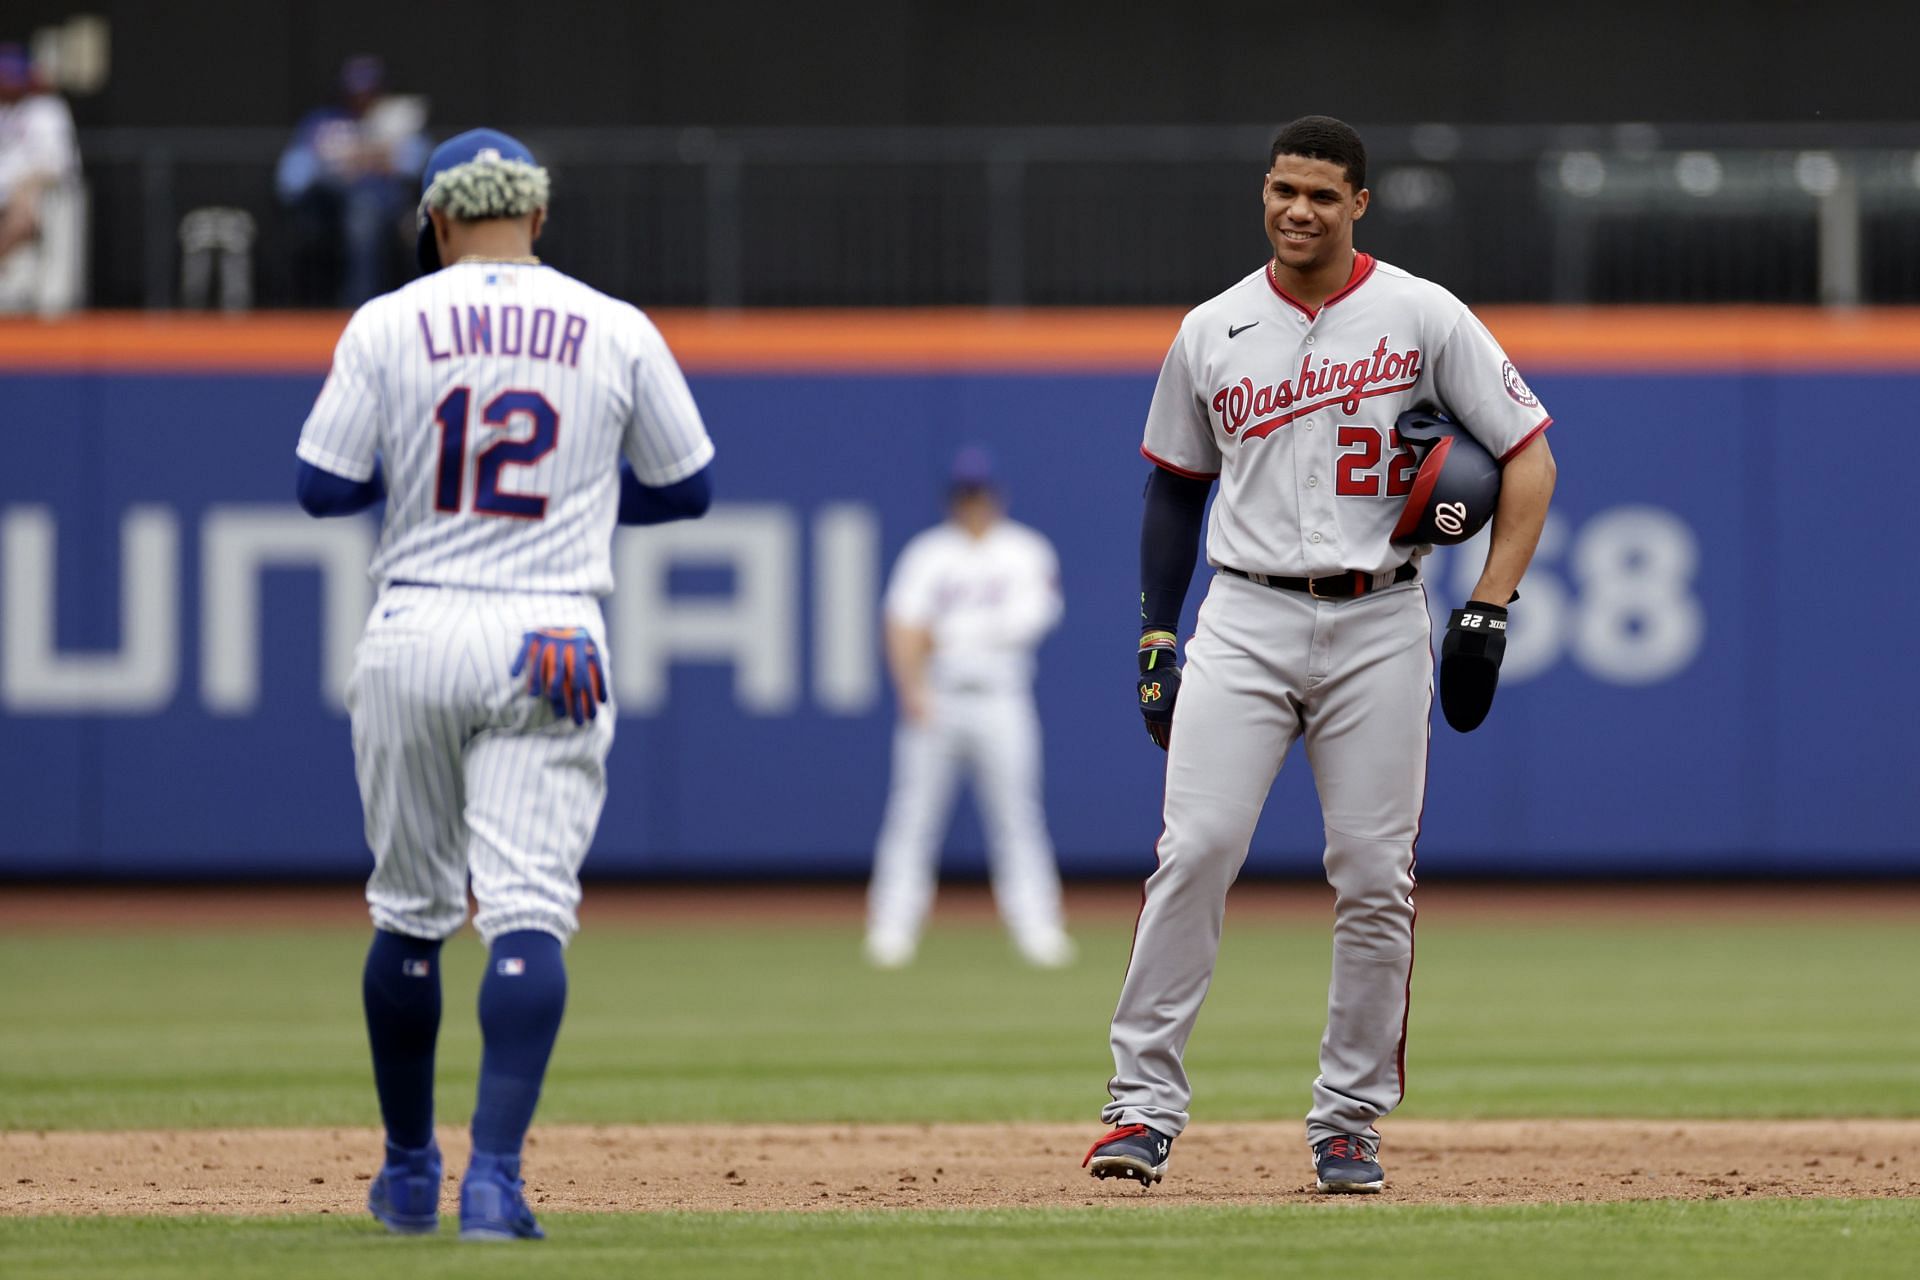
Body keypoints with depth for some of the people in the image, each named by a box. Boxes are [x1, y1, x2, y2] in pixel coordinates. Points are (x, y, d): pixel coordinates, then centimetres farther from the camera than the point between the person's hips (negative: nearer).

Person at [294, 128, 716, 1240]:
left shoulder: (388, 324, 0)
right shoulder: (617, 332, 3)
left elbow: (324, 487, 0)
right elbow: (689, 487, 11)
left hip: (413, 640, 1)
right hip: (550, 639, -1)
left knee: (411, 912, 15)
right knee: (529, 912, -7)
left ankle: (411, 1175, 26)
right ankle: (495, 1176, -21)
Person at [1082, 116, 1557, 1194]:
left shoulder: (1423, 317, -1)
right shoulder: (1212, 333, 7)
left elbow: (1529, 457, 1)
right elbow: (1177, 487, 18)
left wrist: (1489, 611, -9)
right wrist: (1157, 639, 10)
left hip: (1378, 628, -1)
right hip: (1245, 621, 1)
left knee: (1376, 878, -2)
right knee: (1196, 850, -12)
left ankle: (1351, 1119, 10)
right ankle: (1146, 1101, -10)